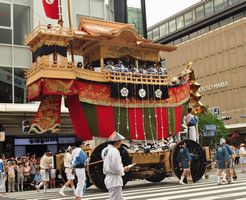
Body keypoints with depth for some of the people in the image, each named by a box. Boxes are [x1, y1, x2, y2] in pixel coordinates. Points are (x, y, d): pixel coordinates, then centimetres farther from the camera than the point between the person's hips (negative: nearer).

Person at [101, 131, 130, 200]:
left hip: (109, 178, 9)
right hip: (114, 179, -9)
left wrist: (122, 168, 12)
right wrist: (124, 169, -4)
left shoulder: (106, 150, 8)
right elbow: (117, 169, -21)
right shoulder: (114, 151, -19)